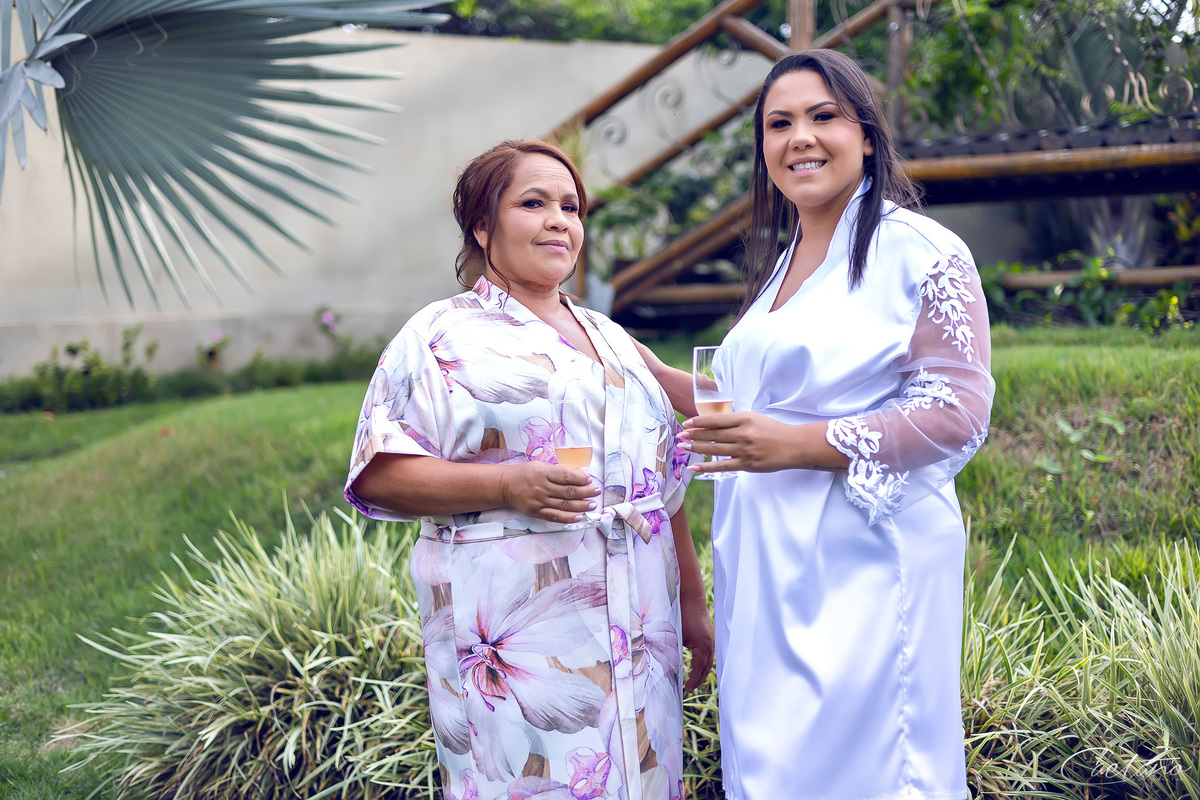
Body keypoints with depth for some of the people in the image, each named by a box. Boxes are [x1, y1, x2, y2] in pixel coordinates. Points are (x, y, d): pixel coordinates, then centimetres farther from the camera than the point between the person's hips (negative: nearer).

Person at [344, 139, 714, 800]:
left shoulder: (611, 341, 19)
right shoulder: (441, 337, 0)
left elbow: (666, 482, 22)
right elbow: (378, 475, -8)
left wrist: (693, 605, 19)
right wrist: (506, 485, -19)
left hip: (639, 634, 6)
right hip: (516, 640, -5)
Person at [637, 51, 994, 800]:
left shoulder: (922, 253, -7)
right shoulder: (782, 264, 18)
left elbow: (957, 413, -15)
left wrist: (797, 444, -21)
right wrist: (658, 378, 16)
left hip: (862, 562, -8)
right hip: (766, 565, 8)